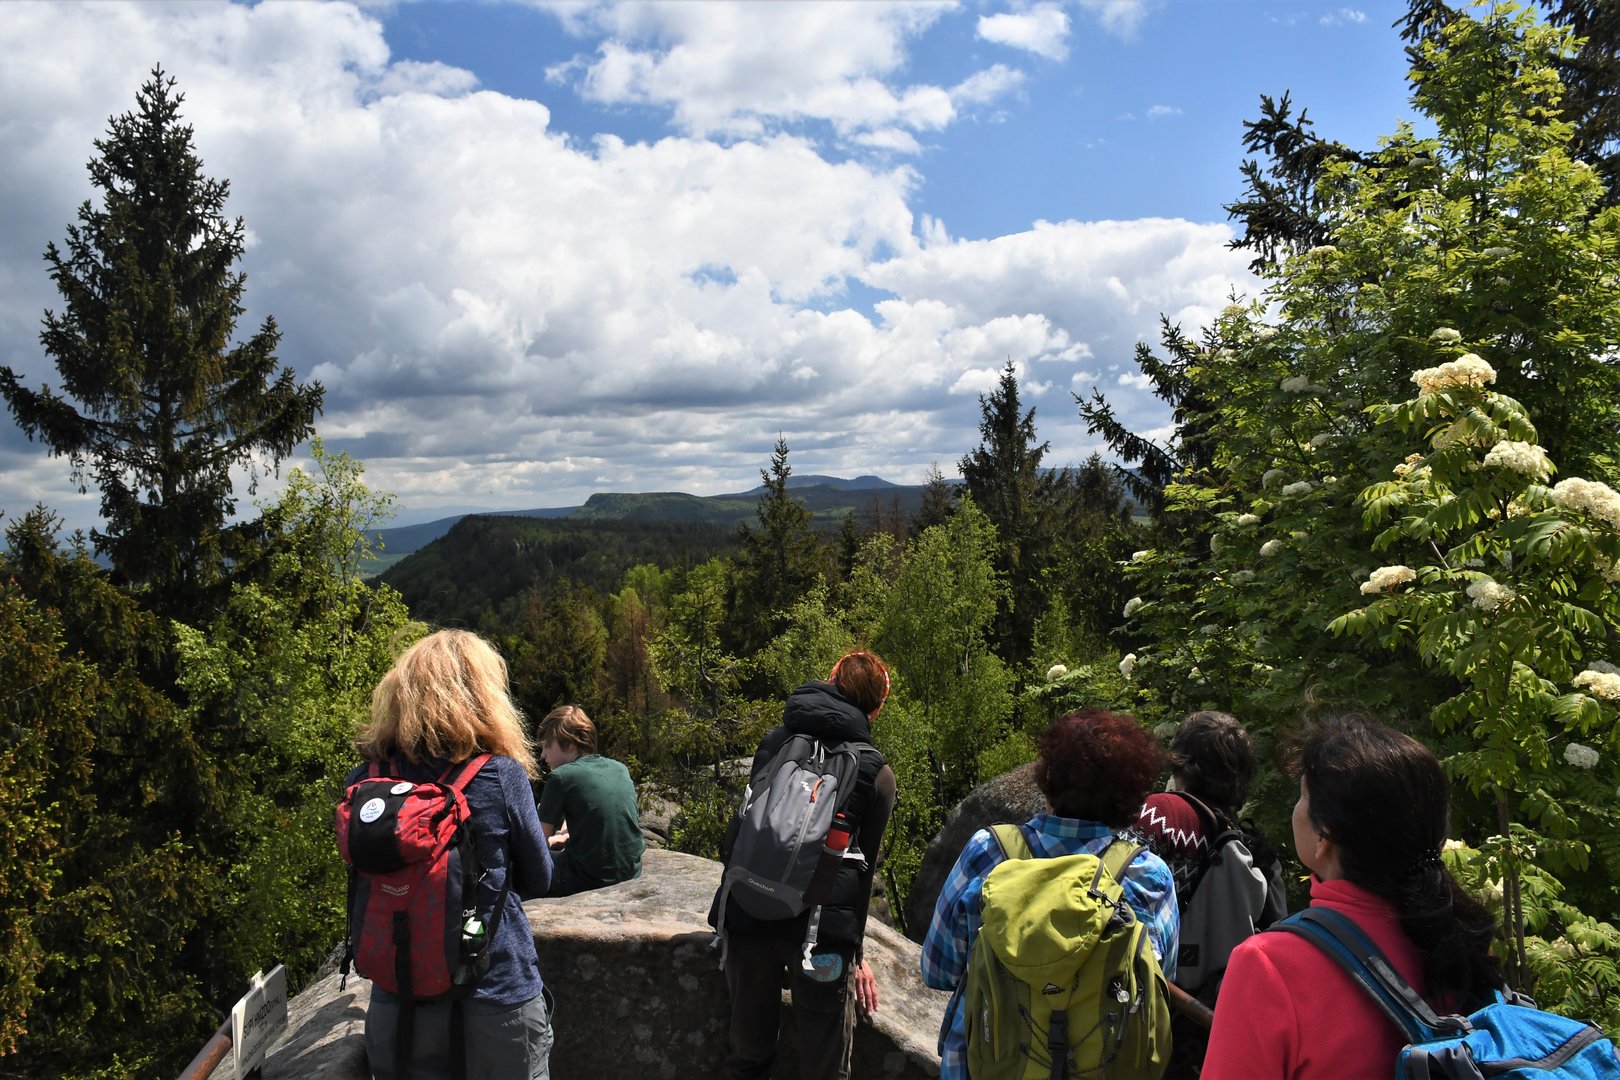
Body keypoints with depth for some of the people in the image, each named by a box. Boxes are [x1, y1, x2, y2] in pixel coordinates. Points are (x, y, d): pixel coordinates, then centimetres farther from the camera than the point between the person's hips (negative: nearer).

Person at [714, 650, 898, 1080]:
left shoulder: (772, 742, 12)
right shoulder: (876, 772, 4)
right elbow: (864, 866, 8)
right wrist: (855, 953, 17)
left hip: (748, 912, 3)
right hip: (822, 927, -3)